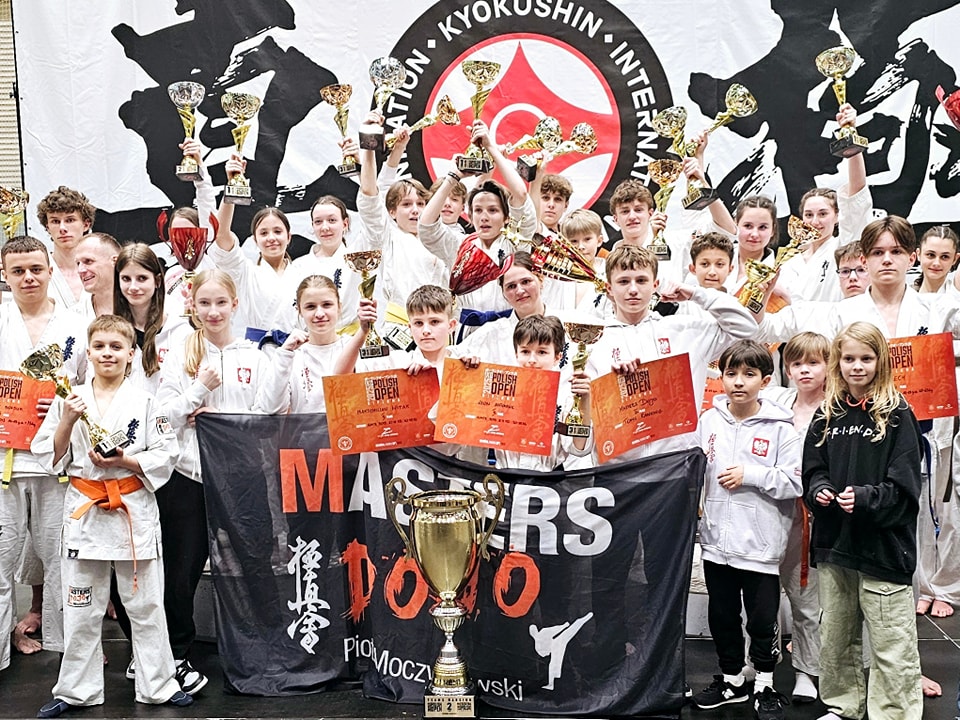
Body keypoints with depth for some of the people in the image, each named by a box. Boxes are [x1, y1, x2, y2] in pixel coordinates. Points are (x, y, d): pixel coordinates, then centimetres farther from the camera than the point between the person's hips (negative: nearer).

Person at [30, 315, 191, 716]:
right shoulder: (70, 400, 4)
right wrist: (68, 420, -12)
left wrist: (123, 461, -16)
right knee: (81, 609, 9)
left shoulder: (144, 403, -1)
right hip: (83, 511, 1)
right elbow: (50, 456, 2)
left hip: (135, 511, -1)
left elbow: (165, 456, -4)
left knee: (145, 605, 6)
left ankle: (157, 686, 18)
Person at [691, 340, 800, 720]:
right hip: (717, 540, 4)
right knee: (721, 616, 16)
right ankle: (731, 679, 34)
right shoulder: (709, 421, 3)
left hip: (761, 545, -4)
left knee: (763, 620, 9)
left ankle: (764, 685, 28)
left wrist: (749, 475, -17)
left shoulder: (779, 428, -8)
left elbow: (794, 483, -12)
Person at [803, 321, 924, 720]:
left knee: (892, 646, 0)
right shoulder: (827, 416, 8)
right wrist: (820, 490, -9)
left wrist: (864, 498, -23)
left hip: (883, 546, -5)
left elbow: (904, 488, -10)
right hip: (833, 543, 5)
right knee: (835, 637, 17)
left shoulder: (897, 415, -6)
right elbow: (812, 470, 11)